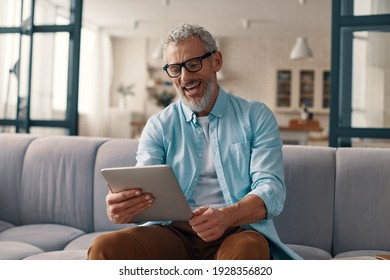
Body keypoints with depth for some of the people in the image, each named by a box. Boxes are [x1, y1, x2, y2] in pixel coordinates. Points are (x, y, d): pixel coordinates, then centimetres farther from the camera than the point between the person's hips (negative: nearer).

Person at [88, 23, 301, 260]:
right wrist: (121, 207, -27)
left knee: (245, 251, -37)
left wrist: (227, 216, -26)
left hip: (238, 231, -1)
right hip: (173, 232, 2)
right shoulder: (158, 126, 12)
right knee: (105, 248, -26)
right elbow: (143, 191, -1)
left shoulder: (256, 117, 7)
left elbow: (271, 188, -4)